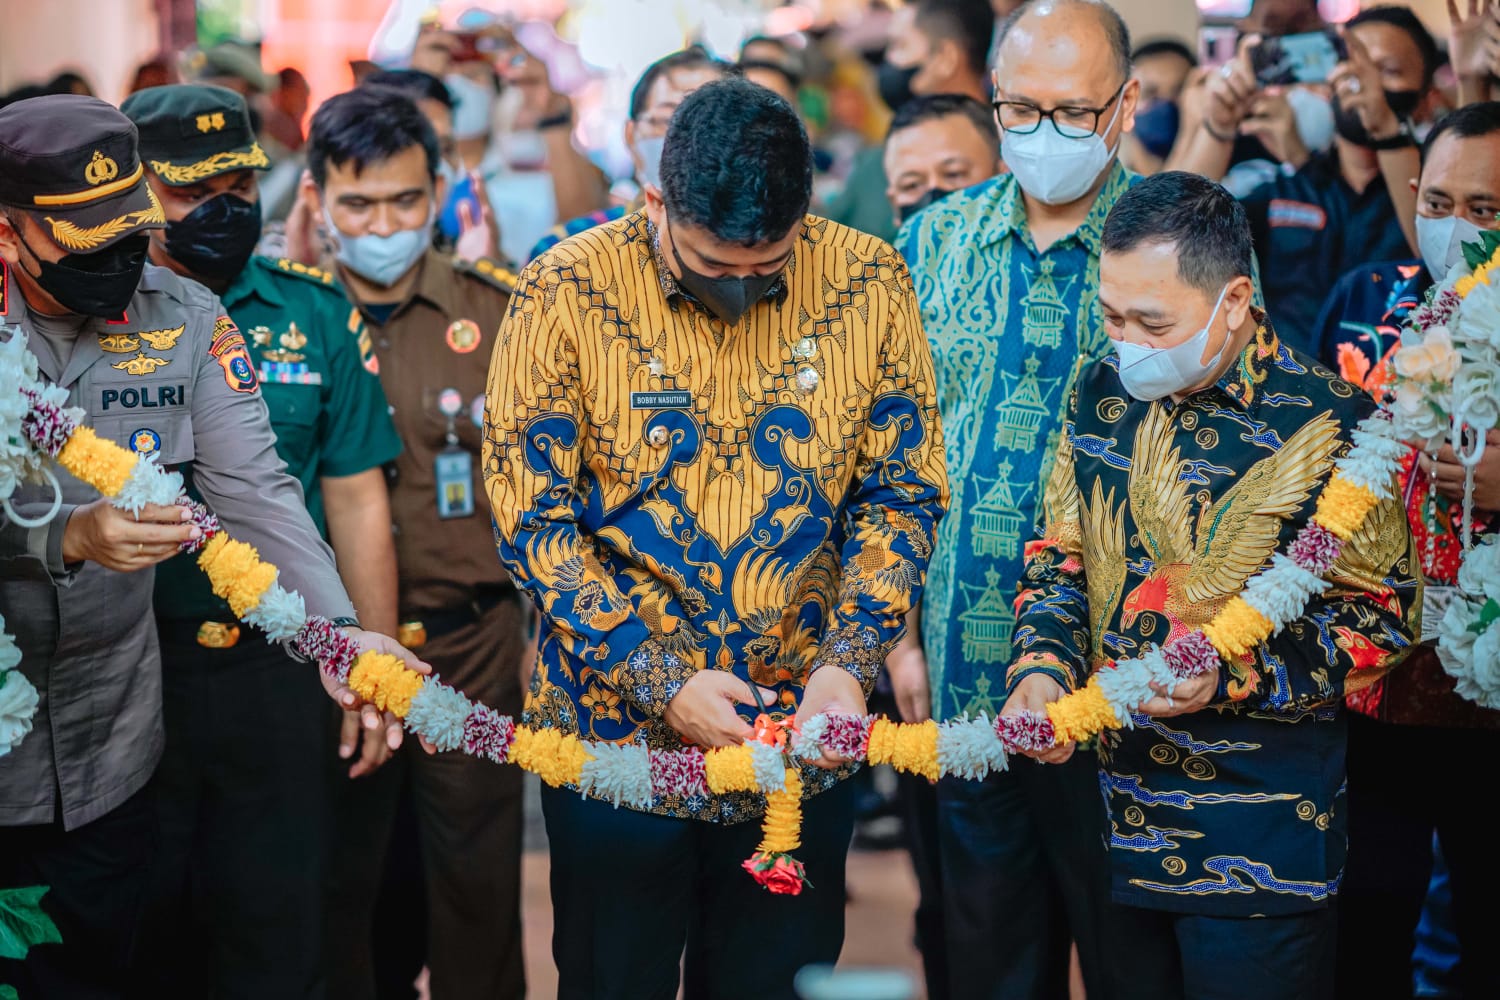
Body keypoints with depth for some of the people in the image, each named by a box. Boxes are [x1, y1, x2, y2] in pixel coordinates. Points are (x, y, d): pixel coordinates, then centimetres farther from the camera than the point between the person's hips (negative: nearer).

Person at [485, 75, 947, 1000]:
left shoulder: (869, 282, -6)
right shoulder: (569, 291, -12)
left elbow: (901, 494, 1)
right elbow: (535, 522, -9)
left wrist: (850, 663, -12)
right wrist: (659, 681, -16)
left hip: (805, 742, 2)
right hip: (617, 732, -1)